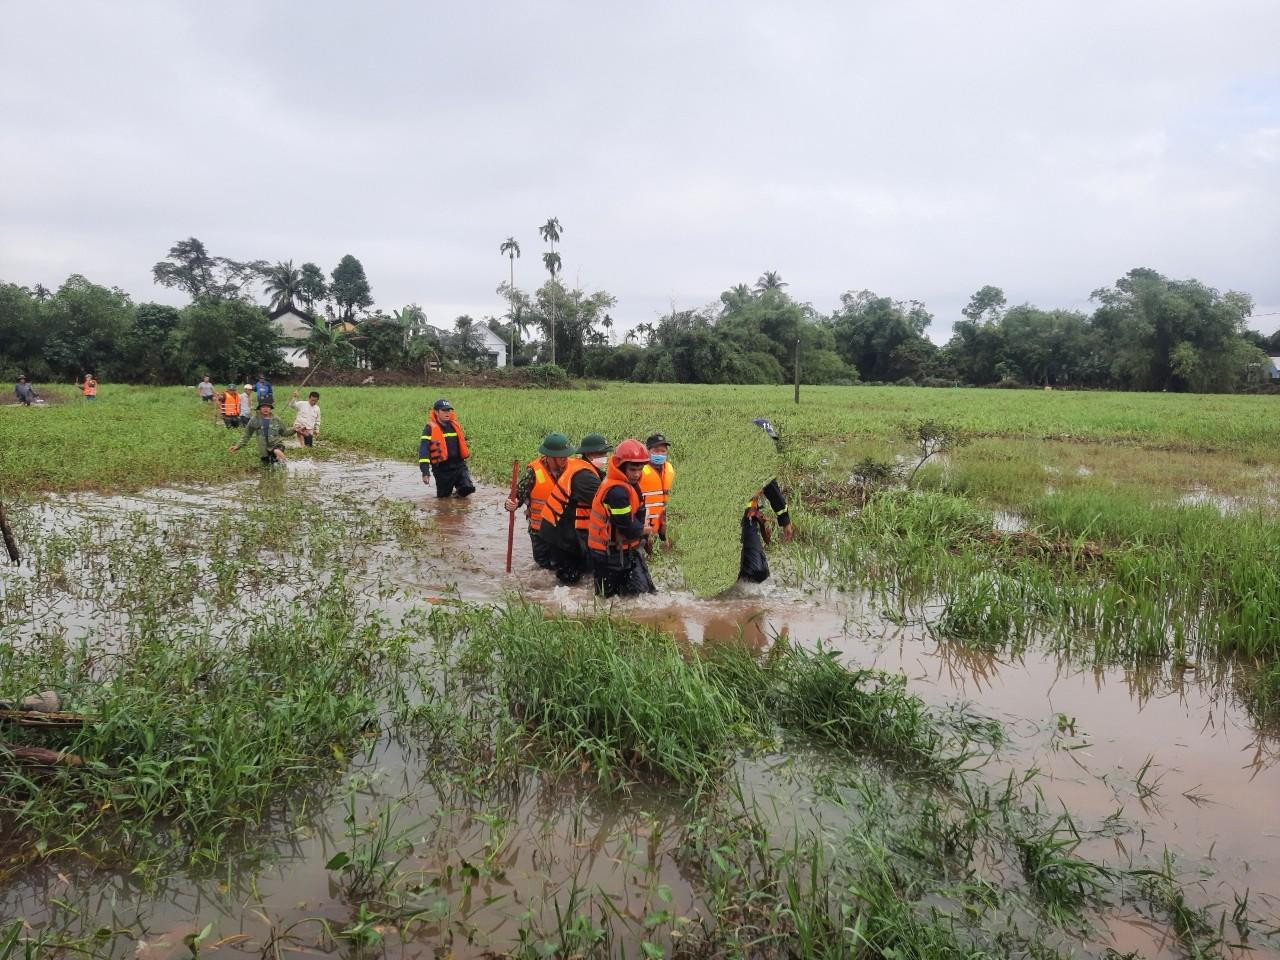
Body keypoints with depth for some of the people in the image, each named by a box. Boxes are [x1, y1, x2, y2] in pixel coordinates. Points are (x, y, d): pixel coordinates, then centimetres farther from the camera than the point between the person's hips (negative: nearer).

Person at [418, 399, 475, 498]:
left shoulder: (455, 425, 10)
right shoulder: (430, 428, -8)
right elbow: (423, 450, -17)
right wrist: (425, 471, -27)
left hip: (459, 465, 3)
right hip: (442, 470, -3)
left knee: (467, 489, -16)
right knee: (443, 497, 6)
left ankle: (458, 489, 17)